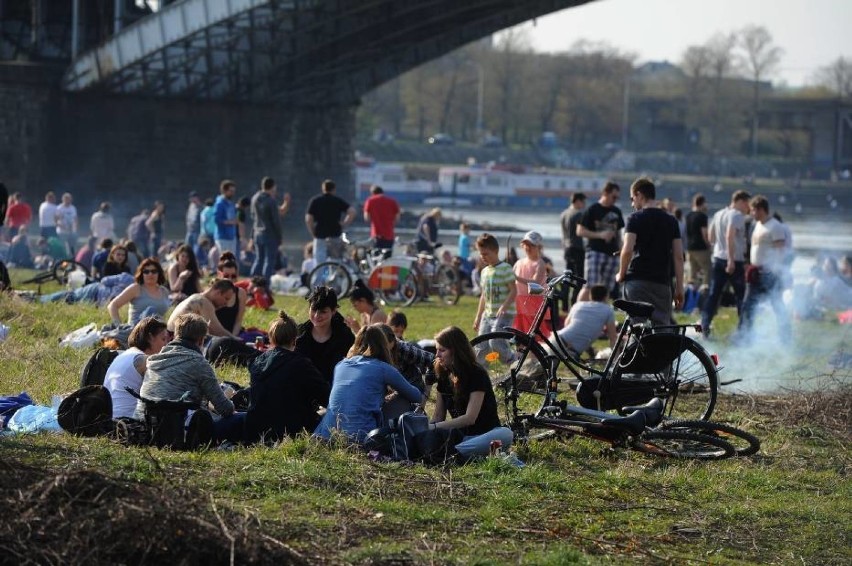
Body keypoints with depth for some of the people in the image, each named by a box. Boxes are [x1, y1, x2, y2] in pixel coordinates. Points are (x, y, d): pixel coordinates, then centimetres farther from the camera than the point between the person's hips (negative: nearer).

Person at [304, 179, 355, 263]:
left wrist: (312, 234, 4)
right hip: (335, 235, 1)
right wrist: (344, 224, 1)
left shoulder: (315, 201, 1)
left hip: (320, 235, -1)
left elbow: (308, 219, -6)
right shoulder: (338, 201, 3)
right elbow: (352, 211, -7)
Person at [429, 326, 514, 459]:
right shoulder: (444, 376, 9)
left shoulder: (477, 374, -10)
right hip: (459, 436, 5)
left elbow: (470, 418, -20)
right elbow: (438, 415, 8)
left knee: (505, 434, -38)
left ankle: (452, 453, -50)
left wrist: (435, 427, -22)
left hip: (484, 434, -5)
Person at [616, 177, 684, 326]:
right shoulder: (671, 221, 11)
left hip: (638, 280, -3)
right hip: (663, 282, 4)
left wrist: (621, 274, 1)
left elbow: (627, 250, -13)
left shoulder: (635, 219, -2)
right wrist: (679, 288, 10)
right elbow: (678, 256, 7)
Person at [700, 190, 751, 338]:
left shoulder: (718, 215, 13)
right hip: (735, 261, -7)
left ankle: (704, 325, 0)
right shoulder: (737, 215, -12)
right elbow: (730, 236, -24)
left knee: (713, 294, 6)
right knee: (741, 295, 2)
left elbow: (710, 237, 17)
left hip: (718, 258, 7)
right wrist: (731, 260, -27)